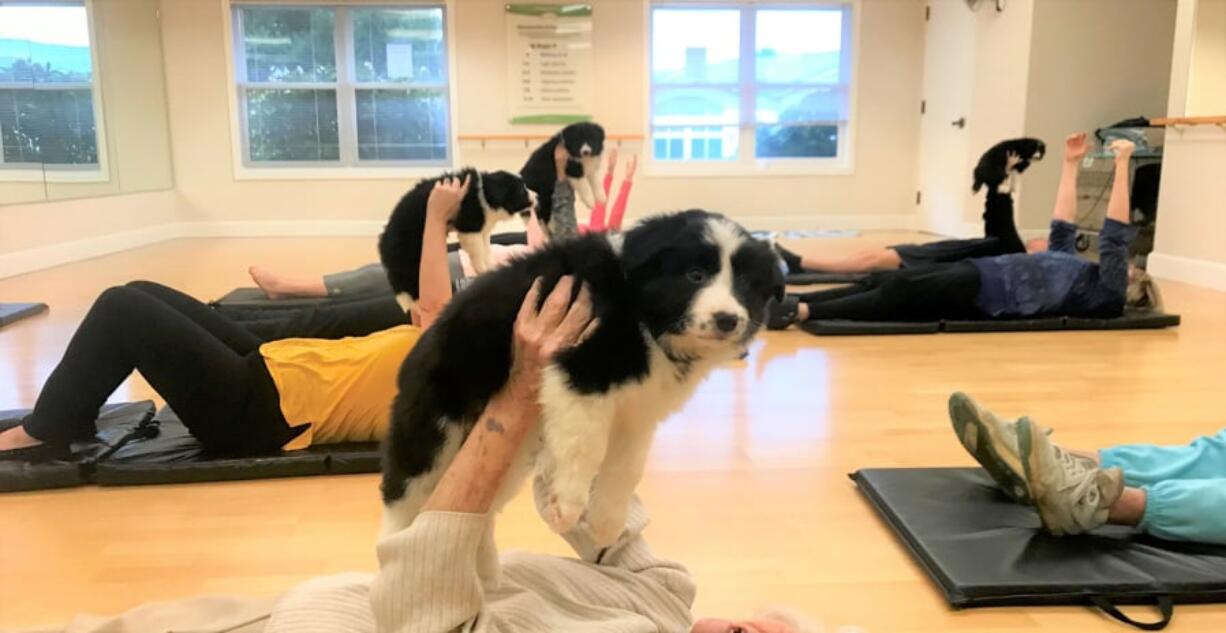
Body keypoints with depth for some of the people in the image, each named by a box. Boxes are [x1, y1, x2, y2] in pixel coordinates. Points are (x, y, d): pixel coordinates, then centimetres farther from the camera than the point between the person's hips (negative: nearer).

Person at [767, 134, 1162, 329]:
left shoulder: (1106, 292, 8)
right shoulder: (1078, 272, 31)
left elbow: (1115, 234, 1)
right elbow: (1062, 228, 35)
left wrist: (1122, 165, -2)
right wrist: (1071, 165, 35)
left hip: (993, 293, -8)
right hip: (985, 276, 8)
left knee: (899, 292, -27)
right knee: (884, 281, -10)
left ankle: (799, 311, -38)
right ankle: (786, 303, -21)